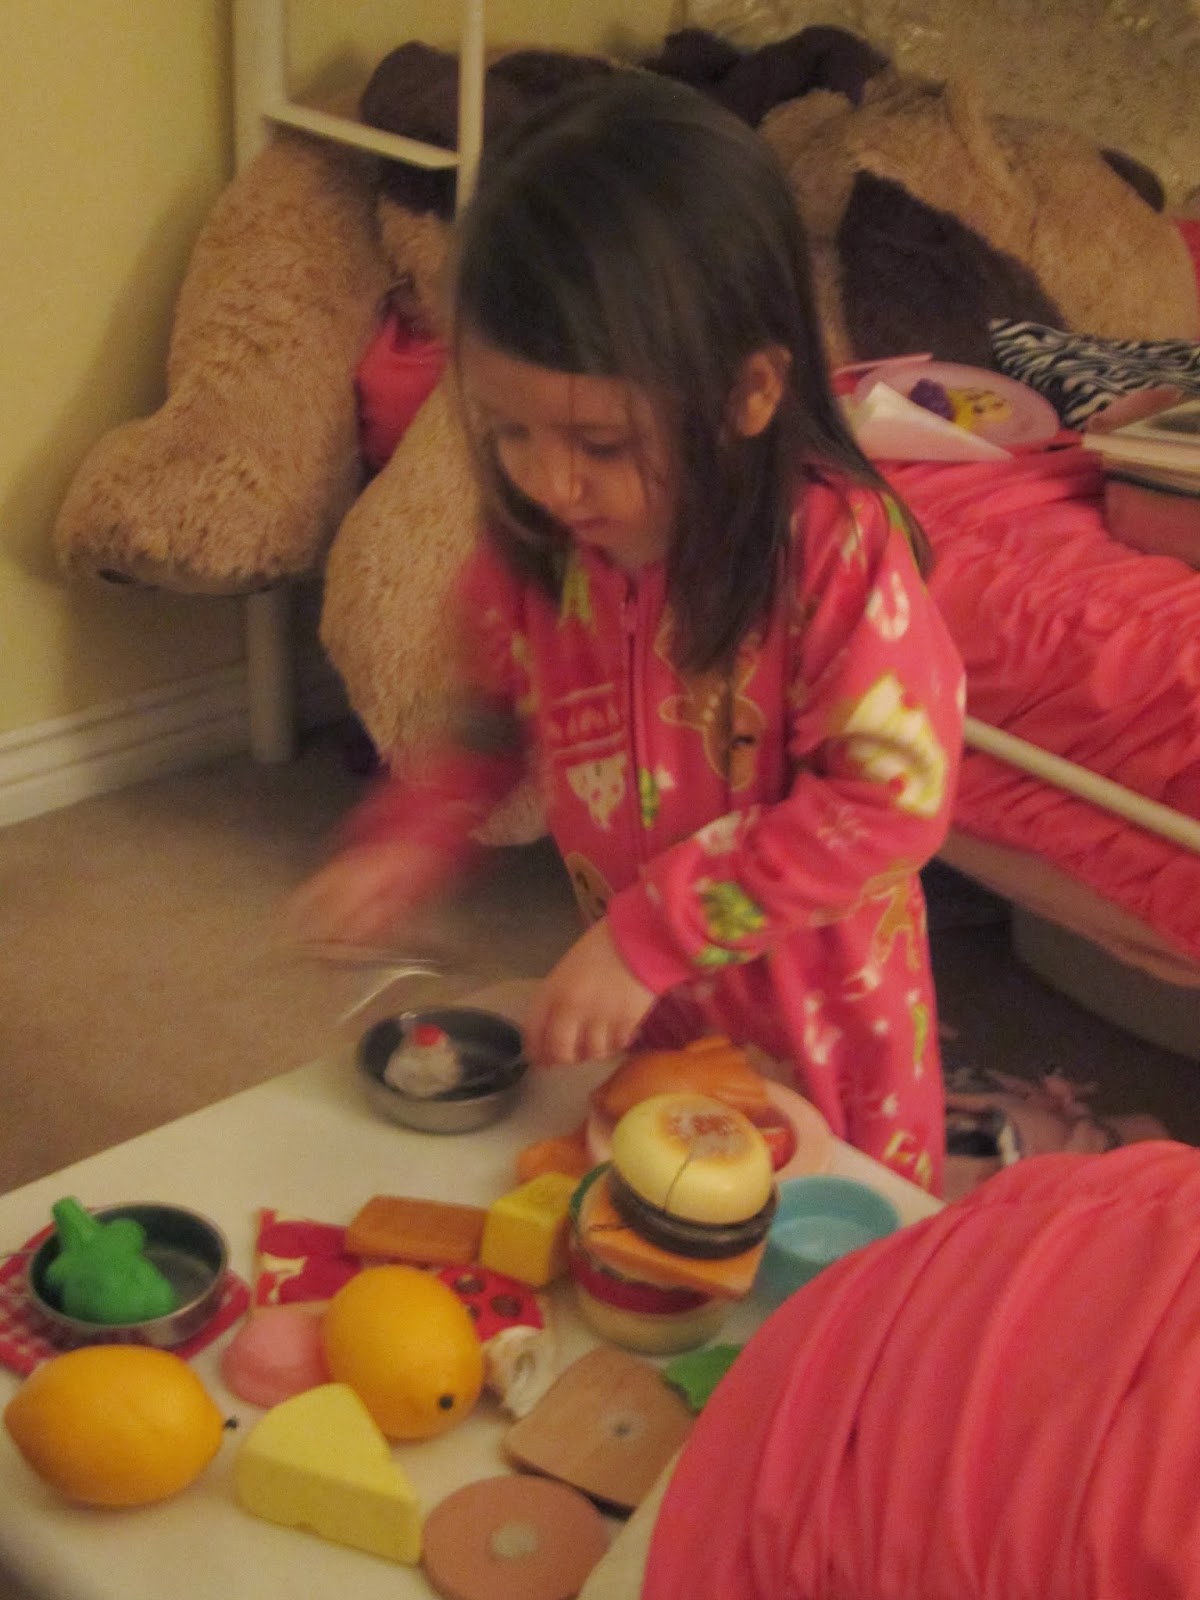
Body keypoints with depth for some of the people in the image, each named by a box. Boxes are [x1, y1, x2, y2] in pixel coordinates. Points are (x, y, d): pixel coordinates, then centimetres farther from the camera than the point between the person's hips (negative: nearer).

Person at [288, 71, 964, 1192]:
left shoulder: (834, 549, -27)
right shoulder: (533, 544, -10)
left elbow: (893, 796, -29)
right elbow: (499, 709, 9)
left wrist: (655, 930, -30)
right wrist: (411, 837, -9)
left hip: (818, 1021, -4)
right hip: (635, 1012, 4)